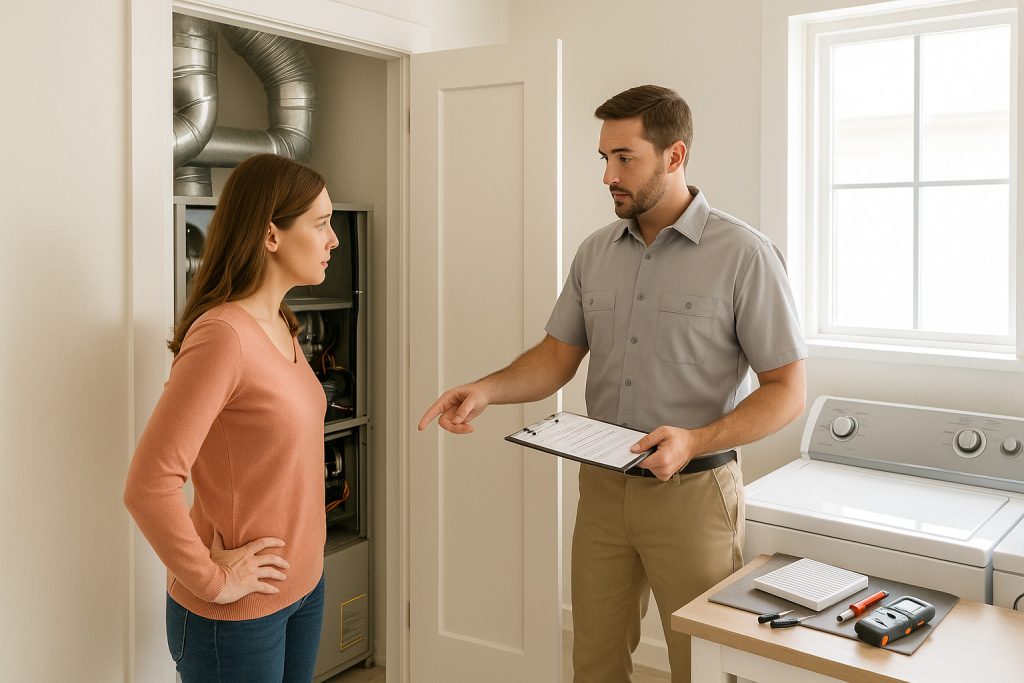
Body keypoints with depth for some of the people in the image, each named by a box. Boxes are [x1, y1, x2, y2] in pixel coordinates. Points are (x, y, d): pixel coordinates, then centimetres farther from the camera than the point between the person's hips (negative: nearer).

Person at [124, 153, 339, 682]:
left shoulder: (280, 326, 4)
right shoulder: (222, 336, -23)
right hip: (237, 616, -8)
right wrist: (213, 581, -17)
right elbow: (148, 485, -28)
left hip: (305, 588, 8)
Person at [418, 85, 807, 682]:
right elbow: (559, 355, 9)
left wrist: (696, 441, -26)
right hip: (603, 487, 5)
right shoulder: (597, 252, 6)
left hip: (693, 492, -4)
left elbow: (787, 390, -11)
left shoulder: (744, 254, -11)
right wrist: (487, 390, -10)